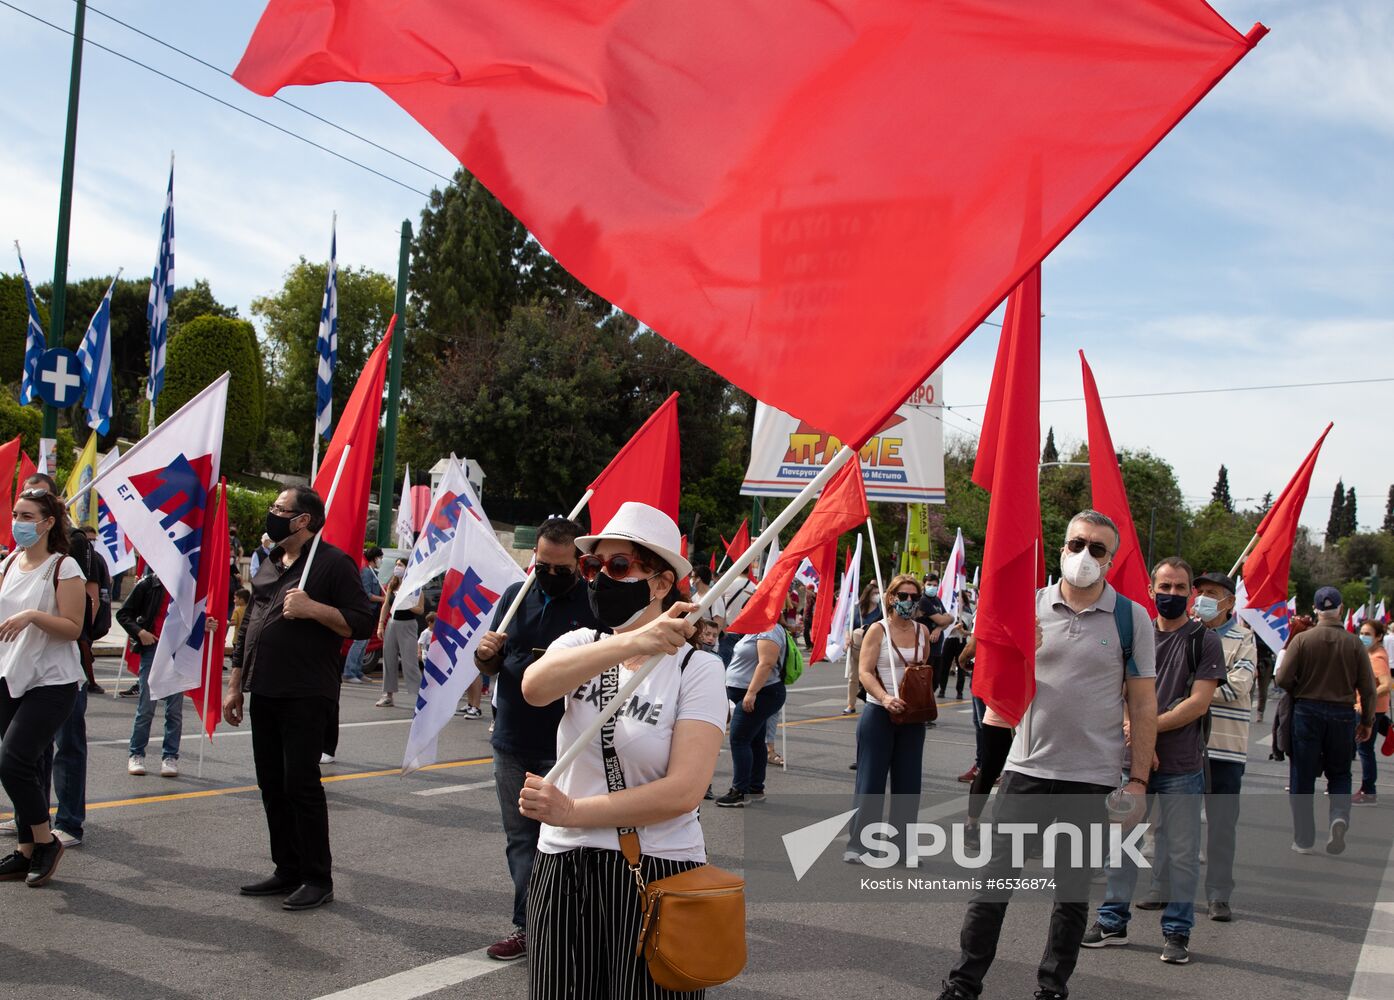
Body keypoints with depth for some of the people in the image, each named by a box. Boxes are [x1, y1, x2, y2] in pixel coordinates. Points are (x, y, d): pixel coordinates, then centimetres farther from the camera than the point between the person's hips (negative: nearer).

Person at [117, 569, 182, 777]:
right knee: (146, 707, 0)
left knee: (175, 709, 2)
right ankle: (136, 754, 13)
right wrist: (139, 632, -10)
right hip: (152, 647, -2)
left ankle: (170, 756, 10)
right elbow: (123, 614, 3)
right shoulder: (148, 584, -1)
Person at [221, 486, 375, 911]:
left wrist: (312, 608, -23)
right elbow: (248, 627, 21)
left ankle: (318, 878, 4)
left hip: (305, 697, -8)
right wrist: (235, 685, 19)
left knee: (301, 783, -6)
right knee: (272, 785, 11)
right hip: (264, 695, 8)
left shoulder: (333, 563, -7)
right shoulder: (269, 564, 17)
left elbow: (361, 623, -12)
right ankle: (288, 871, 21)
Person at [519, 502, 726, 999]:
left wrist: (572, 812, -19)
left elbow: (683, 791, -17)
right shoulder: (579, 644, 2)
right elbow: (535, 687, -23)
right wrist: (632, 643, -37)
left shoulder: (696, 668, -7)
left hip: (657, 871, -3)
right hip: (563, 866, 3)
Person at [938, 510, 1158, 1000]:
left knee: (1073, 891, 10)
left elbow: (1143, 706, 1)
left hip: (1092, 777, -1)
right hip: (1027, 768, 1)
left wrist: (1138, 780, -4)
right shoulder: (1030, 606, 4)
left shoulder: (1131, 617, 0)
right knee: (993, 881, 3)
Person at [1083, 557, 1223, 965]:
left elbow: (1198, 703, -10)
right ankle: (1113, 921, 22)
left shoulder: (1204, 640, -2)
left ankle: (1177, 932, 16)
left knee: (1182, 852, 4)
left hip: (1182, 767, -3)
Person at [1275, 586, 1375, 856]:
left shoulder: (1302, 640, -9)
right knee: (1339, 773, 18)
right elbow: (1368, 688, -3)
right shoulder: (1354, 644, -5)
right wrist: (1367, 721, 10)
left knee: (1302, 776, 8)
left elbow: (1283, 679, -11)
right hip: (1342, 714, 1)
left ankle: (1304, 840, 11)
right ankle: (1339, 815, -10)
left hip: (1306, 712, -1)